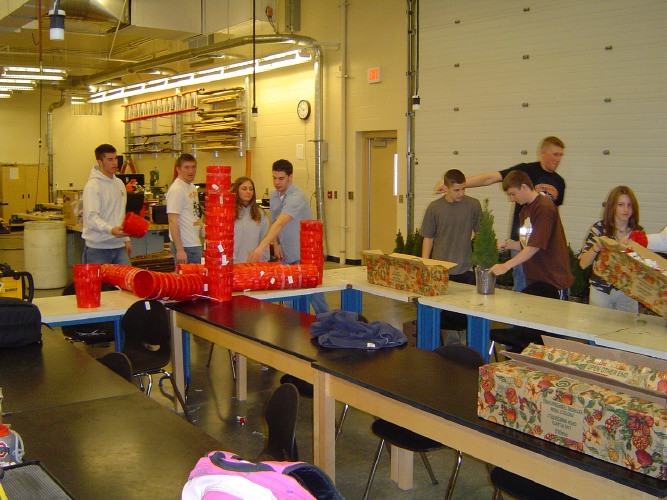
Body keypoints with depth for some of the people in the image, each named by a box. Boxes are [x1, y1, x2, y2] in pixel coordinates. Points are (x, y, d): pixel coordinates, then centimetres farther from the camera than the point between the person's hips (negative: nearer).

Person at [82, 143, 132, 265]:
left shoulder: (119, 183, 15)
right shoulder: (92, 185, -11)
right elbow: (91, 217, -21)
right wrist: (111, 230, -35)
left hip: (119, 246, 7)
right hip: (98, 247, -7)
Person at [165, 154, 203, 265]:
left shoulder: (192, 187, 14)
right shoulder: (176, 190, -15)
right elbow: (173, 222, -19)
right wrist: (179, 250, -22)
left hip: (195, 244, 9)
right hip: (185, 246, -9)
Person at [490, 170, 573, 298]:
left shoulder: (544, 207, -15)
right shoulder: (525, 210, 16)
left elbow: (535, 246, -21)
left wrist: (506, 266, -24)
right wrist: (506, 245, 1)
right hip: (534, 280, 8)